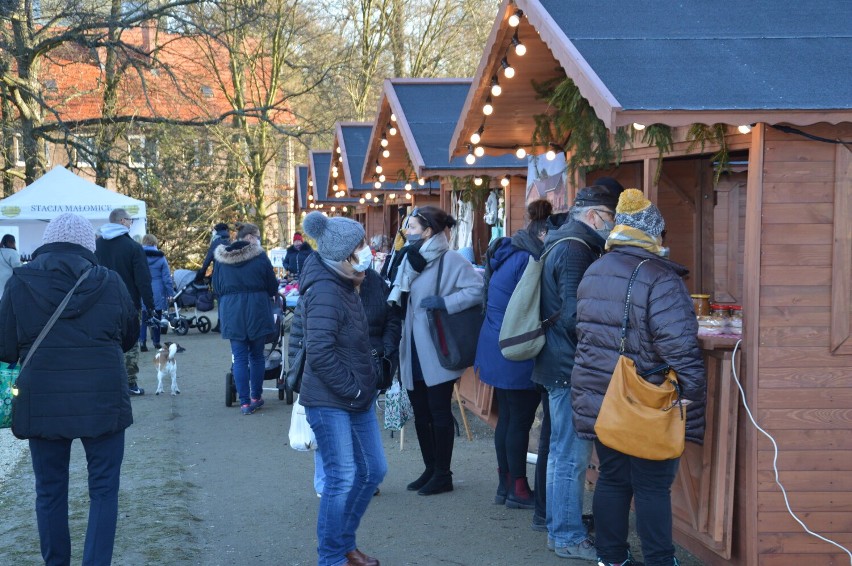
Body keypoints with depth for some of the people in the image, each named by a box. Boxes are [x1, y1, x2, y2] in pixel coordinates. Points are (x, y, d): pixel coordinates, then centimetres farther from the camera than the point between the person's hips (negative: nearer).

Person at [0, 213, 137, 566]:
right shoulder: (110, 282, -1)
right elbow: (129, 337, 12)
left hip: (42, 401, 1)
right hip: (102, 400, 0)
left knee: (50, 491, 13)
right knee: (103, 490, 7)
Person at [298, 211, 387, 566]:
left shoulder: (344, 285, 10)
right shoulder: (325, 292, -20)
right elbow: (320, 352, -28)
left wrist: (364, 385, 11)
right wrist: (351, 388, -19)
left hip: (356, 398, 10)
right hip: (330, 402, -10)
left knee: (373, 470, 14)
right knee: (343, 478, -7)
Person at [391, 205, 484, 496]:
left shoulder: (450, 260, -11)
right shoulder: (410, 258, 11)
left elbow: (477, 289, -19)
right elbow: (398, 294, 16)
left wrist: (443, 302, -23)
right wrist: (392, 305, -4)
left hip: (436, 352, -7)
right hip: (413, 352, 7)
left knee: (439, 412, 1)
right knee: (420, 414, 13)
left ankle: (443, 474, 11)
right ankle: (430, 470, 24)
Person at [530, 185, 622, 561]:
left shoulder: (563, 244, 15)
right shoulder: (575, 250, -17)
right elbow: (575, 315, -23)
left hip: (558, 363, 11)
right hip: (571, 367, -11)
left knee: (562, 452, 16)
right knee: (572, 456, -4)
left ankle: (558, 529, 25)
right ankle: (569, 538, 3)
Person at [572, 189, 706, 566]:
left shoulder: (592, 274, 8)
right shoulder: (659, 279, -17)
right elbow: (680, 349, -21)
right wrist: (693, 402, -15)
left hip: (598, 402, 7)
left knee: (611, 478, 15)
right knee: (653, 487, 2)